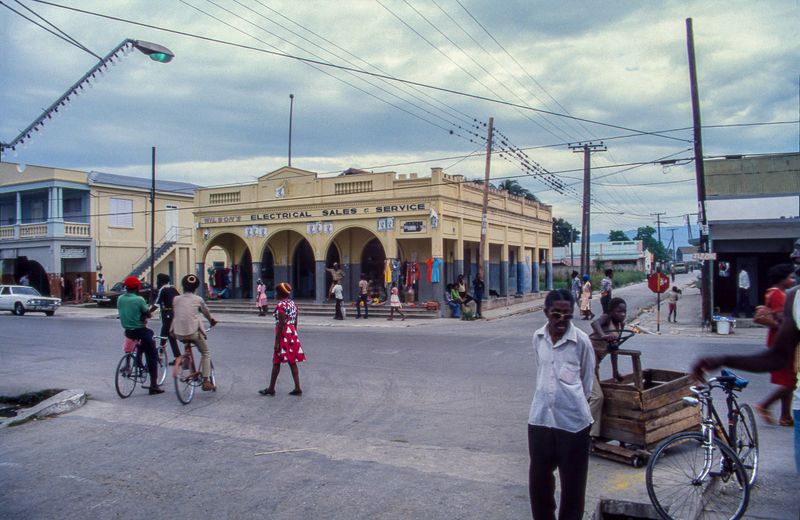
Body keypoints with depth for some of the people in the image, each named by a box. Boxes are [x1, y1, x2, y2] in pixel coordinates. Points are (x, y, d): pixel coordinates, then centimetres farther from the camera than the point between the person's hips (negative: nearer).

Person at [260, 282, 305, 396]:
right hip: (293, 334, 7)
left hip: (284, 336, -7)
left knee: (276, 362, 4)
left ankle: (271, 389, 13)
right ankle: (297, 388, 9)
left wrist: (277, 342, -16)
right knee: (292, 362, 10)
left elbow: (281, 324, -18)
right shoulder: (293, 304, 10)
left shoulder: (280, 305, -14)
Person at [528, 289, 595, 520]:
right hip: (540, 419, 4)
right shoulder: (538, 337, 1)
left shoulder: (581, 340, -10)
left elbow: (587, 381, 2)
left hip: (572, 422, -4)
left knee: (572, 482, 9)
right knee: (539, 478, 15)